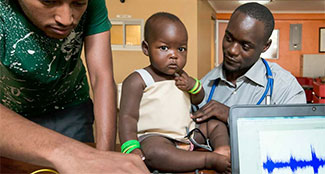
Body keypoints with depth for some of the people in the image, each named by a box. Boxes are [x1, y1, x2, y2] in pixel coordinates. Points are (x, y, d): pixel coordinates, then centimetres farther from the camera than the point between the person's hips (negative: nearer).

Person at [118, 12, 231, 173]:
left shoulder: (181, 76, 14)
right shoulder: (137, 81, -8)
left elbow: (198, 99, 23)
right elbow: (128, 117, -12)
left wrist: (193, 85, -1)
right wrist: (131, 148, -26)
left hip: (186, 133, 8)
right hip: (154, 137, -7)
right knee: (154, 153, -40)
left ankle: (222, 149, -14)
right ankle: (212, 159, -33)